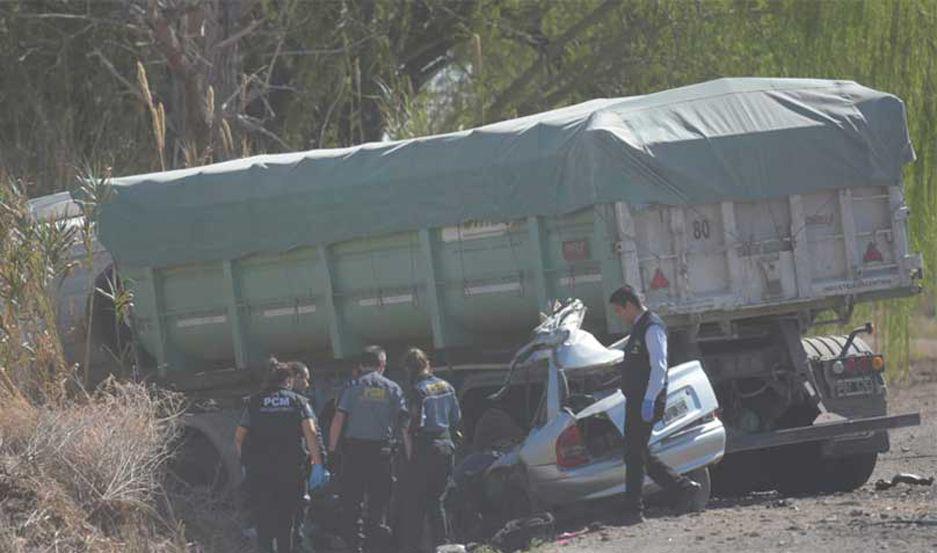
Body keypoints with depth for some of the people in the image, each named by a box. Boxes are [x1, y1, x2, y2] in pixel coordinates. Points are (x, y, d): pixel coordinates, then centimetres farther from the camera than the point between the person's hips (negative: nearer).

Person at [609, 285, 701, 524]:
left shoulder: (652, 328, -13)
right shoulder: (638, 328, 18)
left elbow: (659, 366, -21)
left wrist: (649, 401, -27)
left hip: (646, 403, -10)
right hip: (636, 401, 10)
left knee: (634, 455, -7)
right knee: (637, 455, 13)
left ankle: (633, 511, -4)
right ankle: (683, 488, 18)